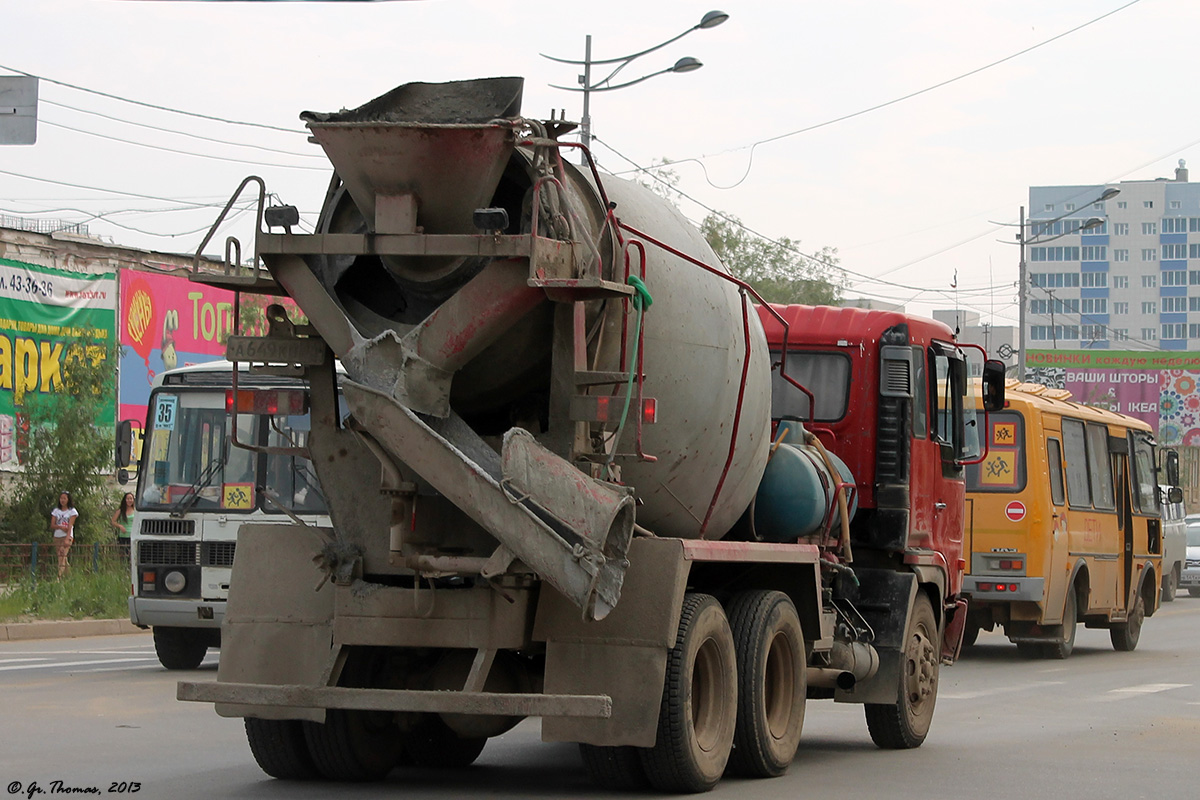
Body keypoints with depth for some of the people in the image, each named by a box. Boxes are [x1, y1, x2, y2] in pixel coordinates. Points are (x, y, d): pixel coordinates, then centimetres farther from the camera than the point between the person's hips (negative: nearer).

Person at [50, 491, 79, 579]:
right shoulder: (56, 511, 14)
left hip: (67, 536, -5)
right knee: (62, 557, 5)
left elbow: (70, 526, -8)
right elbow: (52, 526, 7)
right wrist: (61, 527, -14)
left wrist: (67, 539, -19)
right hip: (57, 537, 5)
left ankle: (60, 577, -29)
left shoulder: (72, 511, 2)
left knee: (62, 556, -21)